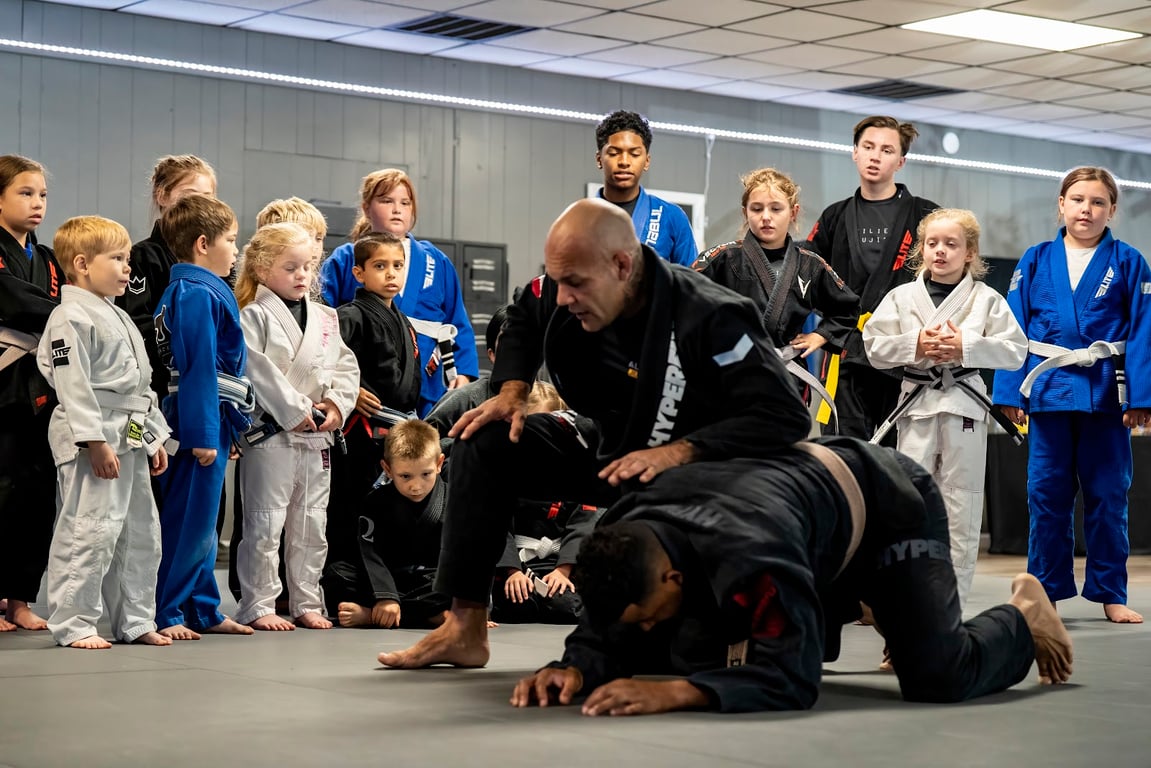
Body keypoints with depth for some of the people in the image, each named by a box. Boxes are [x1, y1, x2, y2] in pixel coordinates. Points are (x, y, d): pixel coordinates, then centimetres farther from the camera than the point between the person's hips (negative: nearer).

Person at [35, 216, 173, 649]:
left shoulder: (119, 317, 19)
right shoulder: (71, 319, -11)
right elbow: (73, 386, -18)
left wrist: (155, 437, 19)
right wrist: (95, 441, -23)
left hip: (131, 439, 10)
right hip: (92, 439, -10)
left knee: (139, 531, 13)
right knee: (89, 531, -11)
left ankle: (135, 621, 22)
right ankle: (73, 624, -3)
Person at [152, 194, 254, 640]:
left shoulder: (194, 291, 16)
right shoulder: (197, 295, -15)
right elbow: (199, 369, -20)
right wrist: (203, 434, -22)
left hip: (212, 423, 10)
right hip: (200, 423, -10)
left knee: (202, 524, 15)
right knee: (186, 523, -4)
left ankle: (203, 611, 22)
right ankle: (166, 614, 2)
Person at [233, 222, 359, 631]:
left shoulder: (325, 318, 12)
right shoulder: (254, 317, -7)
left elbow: (346, 367, 12)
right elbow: (257, 371, -17)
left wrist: (336, 404, -5)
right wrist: (295, 412, -18)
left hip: (317, 437, 6)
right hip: (270, 435, -6)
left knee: (311, 528, 12)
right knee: (265, 525, -2)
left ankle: (306, 603, 21)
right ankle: (257, 606, 4)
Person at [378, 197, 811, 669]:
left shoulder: (710, 320, -31)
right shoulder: (569, 296, -12)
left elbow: (786, 415, -33)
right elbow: (523, 321, 14)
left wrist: (681, 451, -38)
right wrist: (512, 392, -3)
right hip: (609, 452, 6)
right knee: (486, 442, -11)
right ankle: (464, 631, -6)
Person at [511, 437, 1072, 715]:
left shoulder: (750, 555, -47)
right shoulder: (627, 540, -24)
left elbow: (790, 677, -45)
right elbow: (607, 635, -12)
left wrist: (675, 692, -56)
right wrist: (577, 669, -37)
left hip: (889, 502, -7)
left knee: (938, 676, -20)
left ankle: (1023, 617, 13)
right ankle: (872, 602, 45)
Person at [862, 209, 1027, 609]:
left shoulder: (987, 299, 1)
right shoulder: (902, 297, 5)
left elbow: (1015, 351, -3)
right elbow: (875, 347, 2)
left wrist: (965, 347, -15)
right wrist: (916, 345, -14)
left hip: (964, 403, -1)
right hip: (917, 401, 1)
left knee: (961, 503, 4)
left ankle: (952, 601, 11)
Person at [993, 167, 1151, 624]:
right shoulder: (1035, 261, 5)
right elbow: (1015, 330, 3)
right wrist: (1011, 392, -4)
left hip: (1106, 393, -1)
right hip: (1049, 391, 1)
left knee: (1107, 495, 6)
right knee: (1047, 493, 5)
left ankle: (1110, 593, 16)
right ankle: (1045, 590, 15)